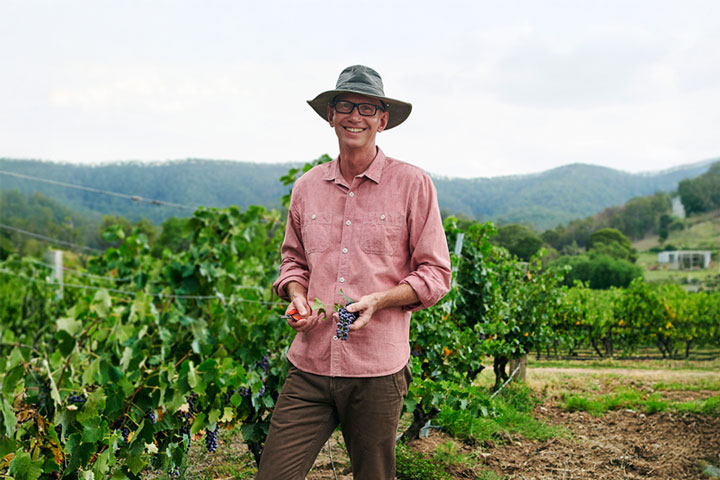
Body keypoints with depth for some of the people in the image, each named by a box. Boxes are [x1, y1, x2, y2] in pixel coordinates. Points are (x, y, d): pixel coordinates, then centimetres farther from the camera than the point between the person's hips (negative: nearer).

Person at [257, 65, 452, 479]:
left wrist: (378, 300, -16)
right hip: (309, 367, 3)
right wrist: (297, 298, 1)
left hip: (378, 370, -2)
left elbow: (435, 275, 0)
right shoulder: (307, 187, 9)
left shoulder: (412, 184, -2)